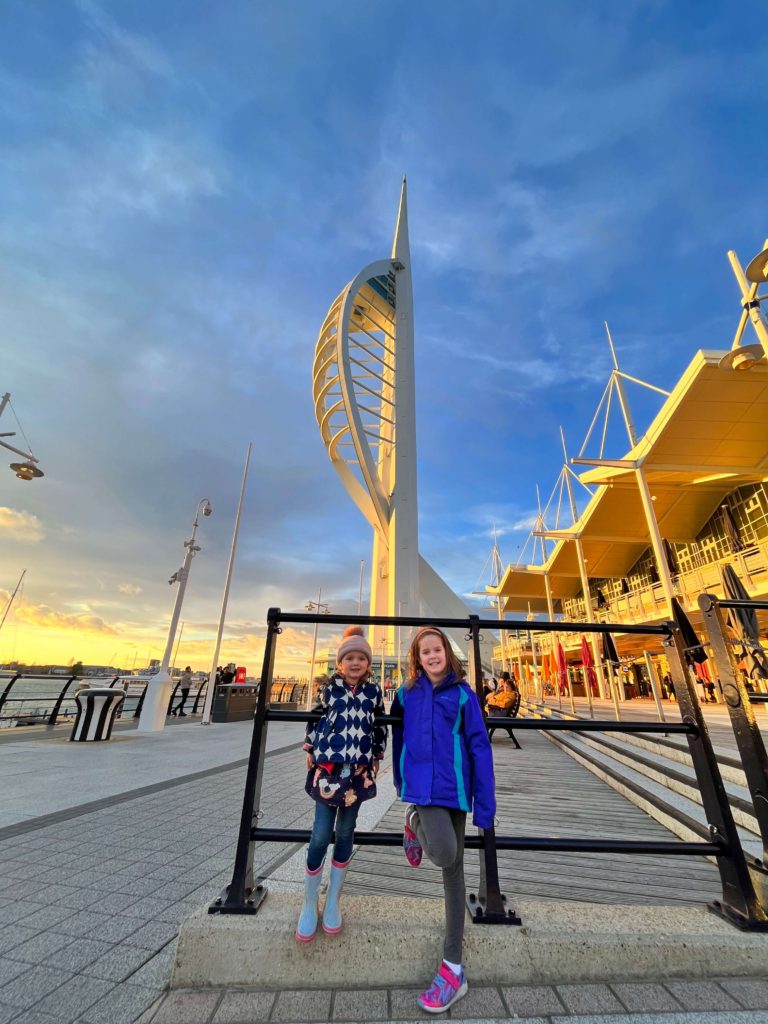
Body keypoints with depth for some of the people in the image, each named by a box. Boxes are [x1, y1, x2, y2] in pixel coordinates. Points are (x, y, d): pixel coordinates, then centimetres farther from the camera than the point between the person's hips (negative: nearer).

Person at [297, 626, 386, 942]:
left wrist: (376, 757, 10)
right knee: (320, 836, 2)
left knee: (345, 835, 13)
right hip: (327, 768, -1)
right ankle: (309, 906, 25)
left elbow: (380, 726, 10)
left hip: (358, 771, 2)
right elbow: (315, 719, 7)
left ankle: (332, 902, 33)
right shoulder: (330, 687, -4)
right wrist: (310, 750, 4)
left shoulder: (373, 690, 0)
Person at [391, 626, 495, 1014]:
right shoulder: (407, 693, -1)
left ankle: (453, 966, 31)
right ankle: (416, 823, 9)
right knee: (444, 854, -23)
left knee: (454, 870, 12)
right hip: (422, 785, 0)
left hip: (454, 788, 1)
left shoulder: (463, 694, -6)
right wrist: (402, 783, 20)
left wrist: (485, 803, -6)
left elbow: (479, 747, -4)